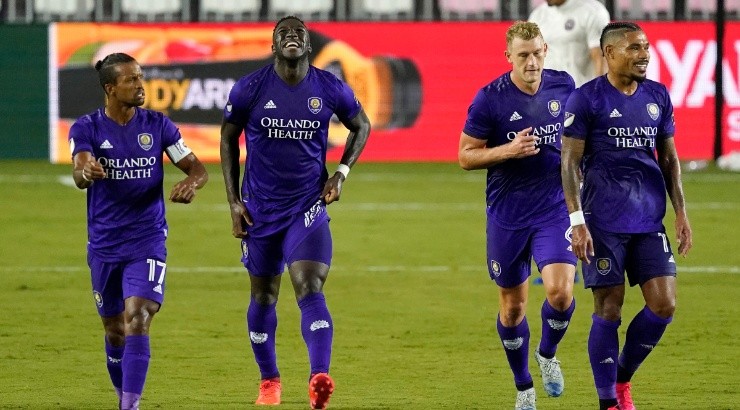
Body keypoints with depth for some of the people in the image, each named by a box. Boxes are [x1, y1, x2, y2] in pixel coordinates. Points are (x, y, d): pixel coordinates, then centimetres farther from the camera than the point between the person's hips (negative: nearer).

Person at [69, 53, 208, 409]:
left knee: (137, 320, -17)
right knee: (114, 330, 12)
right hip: (104, 246, 1)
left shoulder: (157, 125, 0)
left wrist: (191, 183, -22)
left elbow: (197, 168, 2)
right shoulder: (87, 128, -5)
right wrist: (85, 173, -47)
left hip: (147, 242, -1)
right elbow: (80, 175, -21)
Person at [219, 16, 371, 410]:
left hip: (308, 208, -1)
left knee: (311, 291, -18)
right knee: (263, 296, 12)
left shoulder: (331, 89, -5)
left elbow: (361, 126, 13)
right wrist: (234, 201, 1)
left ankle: (319, 378, -34)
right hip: (260, 210, 1)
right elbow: (228, 139, 5)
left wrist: (342, 172, -1)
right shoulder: (249, 89, -7)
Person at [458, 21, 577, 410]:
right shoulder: (490, 98, -11)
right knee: (512, 305, 9)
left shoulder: (563, 86, -1)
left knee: (560, 291, -18)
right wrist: (508, 150, -21)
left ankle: (547, 354, 14)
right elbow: (465, 156, -6)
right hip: (507, 214, -1)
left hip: (555, 208, 1)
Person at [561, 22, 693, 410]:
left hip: (650, 220, 5)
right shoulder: (585, 99, -6)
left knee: (664, 305, -2)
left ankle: (622, 378, 18)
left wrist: (681, 213, 10)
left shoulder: (658, 96, 10)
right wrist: (577, 221, -14)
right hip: (604, 224, -5)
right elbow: (570, 162, -7)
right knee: (609, 309, -3)